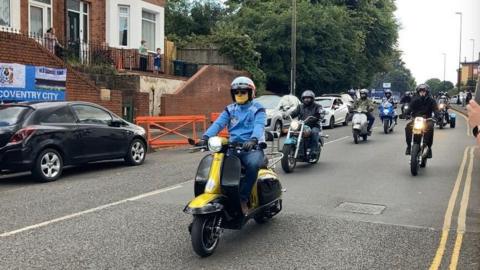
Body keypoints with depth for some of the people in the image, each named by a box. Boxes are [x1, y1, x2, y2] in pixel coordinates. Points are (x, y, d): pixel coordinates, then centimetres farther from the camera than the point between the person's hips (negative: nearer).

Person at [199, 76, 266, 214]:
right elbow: (218, 124, -1)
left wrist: (253, 140, -39)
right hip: (233, 147, 4)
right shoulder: (230, 109, 16)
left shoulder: (257, 109, 3)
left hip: (252, 148, -4)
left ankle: (243, 199, -26)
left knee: (253, 164, -37)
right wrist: (205, 137, -20)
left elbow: (259, 126, -17)